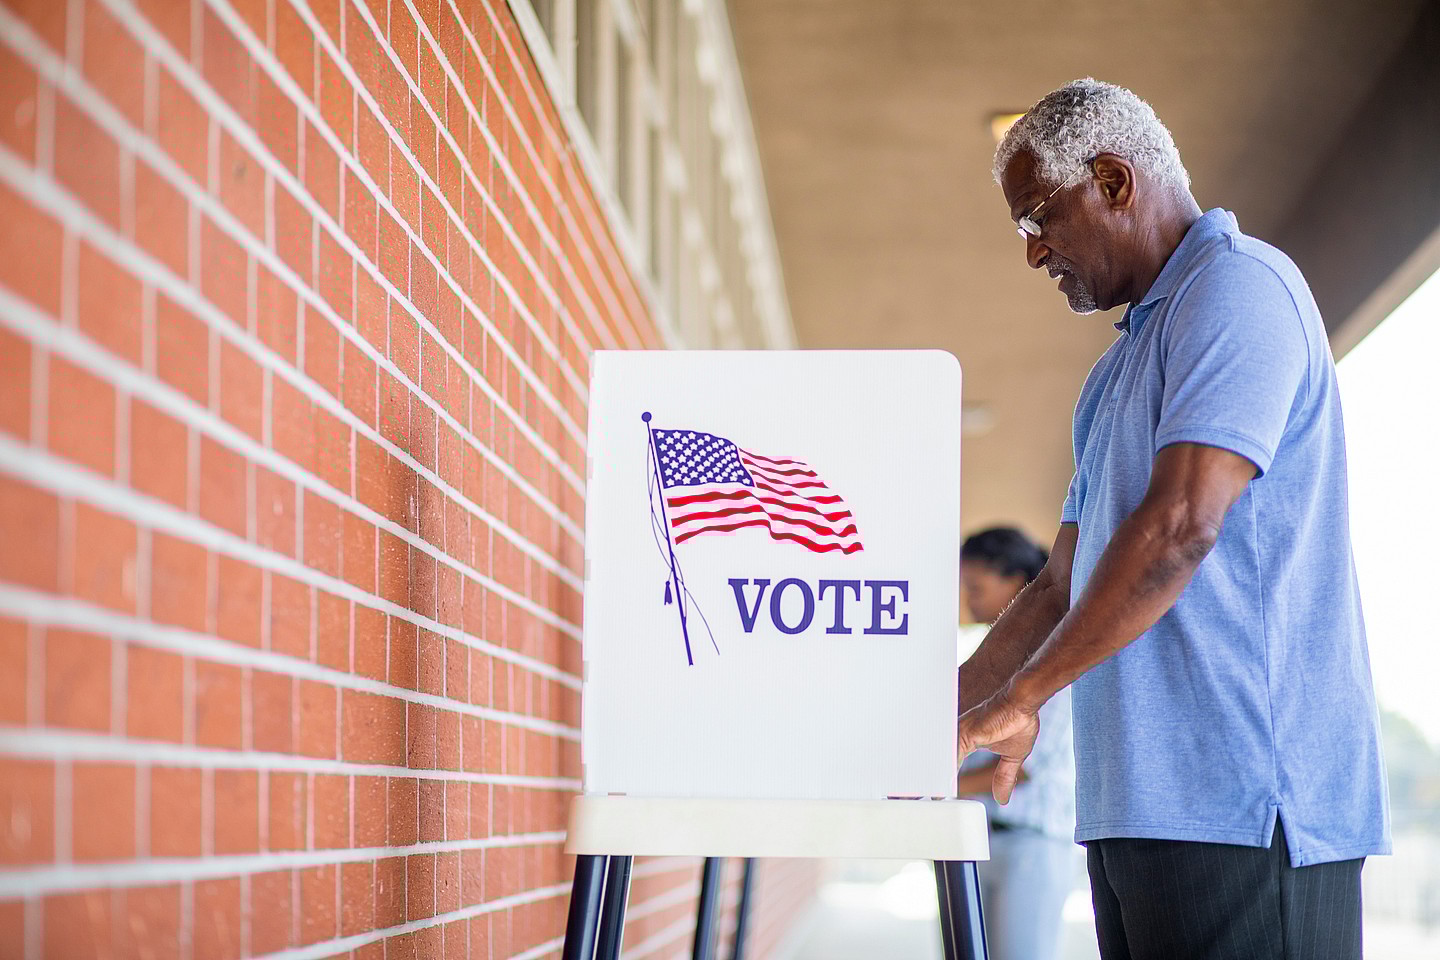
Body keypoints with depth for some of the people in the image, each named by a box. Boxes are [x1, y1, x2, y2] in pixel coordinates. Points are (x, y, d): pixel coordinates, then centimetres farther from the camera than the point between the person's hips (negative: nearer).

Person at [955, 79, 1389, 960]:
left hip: (1241, 797, -9)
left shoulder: (1239, 286, -6)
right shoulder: (1123, 370, 25)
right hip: (1139, 805, 9)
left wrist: (1022, 697, -13)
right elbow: (1066, 584, 27)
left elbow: (1181, 526, -18)